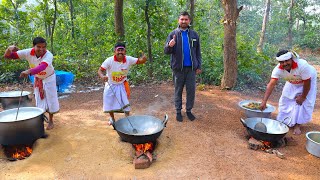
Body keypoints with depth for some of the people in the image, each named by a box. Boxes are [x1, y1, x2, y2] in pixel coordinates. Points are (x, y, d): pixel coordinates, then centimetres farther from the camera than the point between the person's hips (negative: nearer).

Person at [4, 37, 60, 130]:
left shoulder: (48, 55, -36)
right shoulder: (28, 52, -24)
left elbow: (42, 67, -56)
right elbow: (7, 56, -20)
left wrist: (28, 71, -73)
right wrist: (9, 49, -43)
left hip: (49, 79, -3)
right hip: (38, 79, 3)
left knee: (50, 99, 5)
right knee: (39, 100, 8)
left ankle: (50, 121, 22)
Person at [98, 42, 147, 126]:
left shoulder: (128, 59, -20)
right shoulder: (109, 60, -27)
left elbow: (139, 61, -14)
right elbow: (100, 70, -27)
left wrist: (143, 58, -38)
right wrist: (102, 76, -50)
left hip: (122, 85, 0)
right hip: (111, 85, 0)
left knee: (125, 103, -4)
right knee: (110, 103, 14)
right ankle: (112, 118, 40)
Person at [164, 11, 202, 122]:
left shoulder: (194, 35, 6)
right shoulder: (173, 34, 0)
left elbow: (198, 52, 11)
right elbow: (166, 51, -4)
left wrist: (199, 66, 5)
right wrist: (170, 46, -27)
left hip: (191, 68, 2)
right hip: (178, 68, -1)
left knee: (191, 90, 6)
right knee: (178, 91, 8)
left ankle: (189, 110, 22)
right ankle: (178, 111, 20)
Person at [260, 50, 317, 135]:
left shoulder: (302, 65, -43)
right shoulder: (278, 69, -33)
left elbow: (307, 82, -31)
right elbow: (271, 85, -38)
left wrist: (303, 97, -19)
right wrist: (264, 102, -46)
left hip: (308, 80, -3)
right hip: (293, 82, 4)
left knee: (304, 102, -9)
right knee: (285, 99, 1)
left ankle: (297, 125, 5)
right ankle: (282, 121, 21)